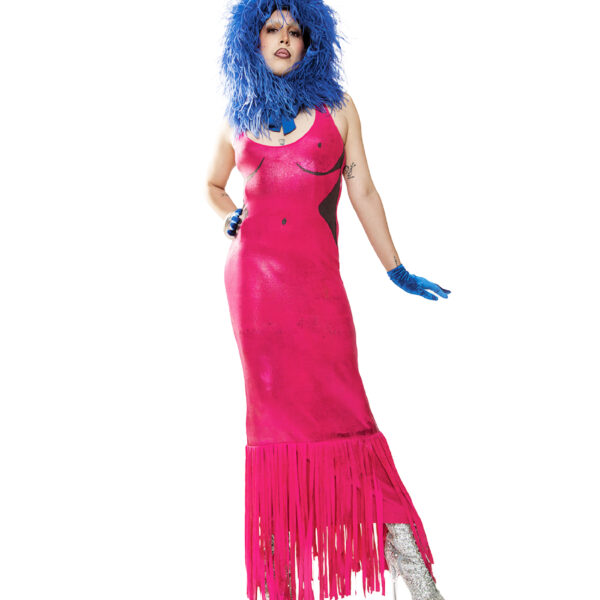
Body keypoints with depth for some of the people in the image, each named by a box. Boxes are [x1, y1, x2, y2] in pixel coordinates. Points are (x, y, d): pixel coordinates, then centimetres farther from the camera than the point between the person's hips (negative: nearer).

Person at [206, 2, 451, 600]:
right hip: (252, 275, 1)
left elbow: (363, 192, 9)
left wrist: (395, 270, 7)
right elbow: (212, 185, 28)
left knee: (339, 405, -8)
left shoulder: (336, 107, 9)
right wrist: (228, 214, 6)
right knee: (271, 407, 2)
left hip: (316, 278, -1)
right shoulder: (236, 118, 13)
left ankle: (402, 548, -3)